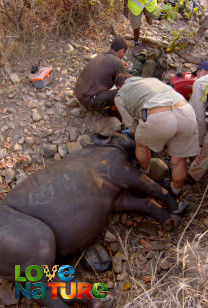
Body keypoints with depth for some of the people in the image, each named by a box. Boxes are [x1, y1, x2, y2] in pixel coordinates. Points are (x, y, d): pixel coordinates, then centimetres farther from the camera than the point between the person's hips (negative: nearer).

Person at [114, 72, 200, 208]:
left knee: (141, 143, 29)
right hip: (186, 112, 5)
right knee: (179, 160, 22)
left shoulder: (120, 96, 23)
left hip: (159, 120, -4)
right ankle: (175, 193, 43)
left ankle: (145, 174, 51)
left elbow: (132, 125, 21)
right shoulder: (152, 80, 37)